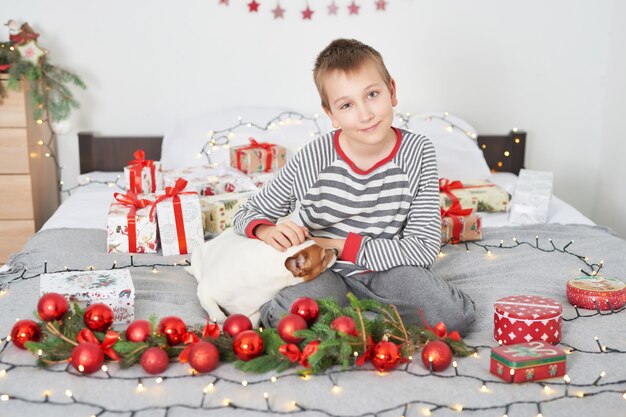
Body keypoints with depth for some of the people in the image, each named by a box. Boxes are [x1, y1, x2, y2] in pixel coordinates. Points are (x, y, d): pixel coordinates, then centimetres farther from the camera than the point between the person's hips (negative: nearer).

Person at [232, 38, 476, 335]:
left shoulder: (417, 154, -11)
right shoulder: (312, 159, -13)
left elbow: (424, 247, -16)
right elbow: (247, 214, 0)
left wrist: (335, 244, -20)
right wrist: (269, 232, -27)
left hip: (387, 267, 3)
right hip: (325, 272, -2)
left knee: (456, 315, -23)